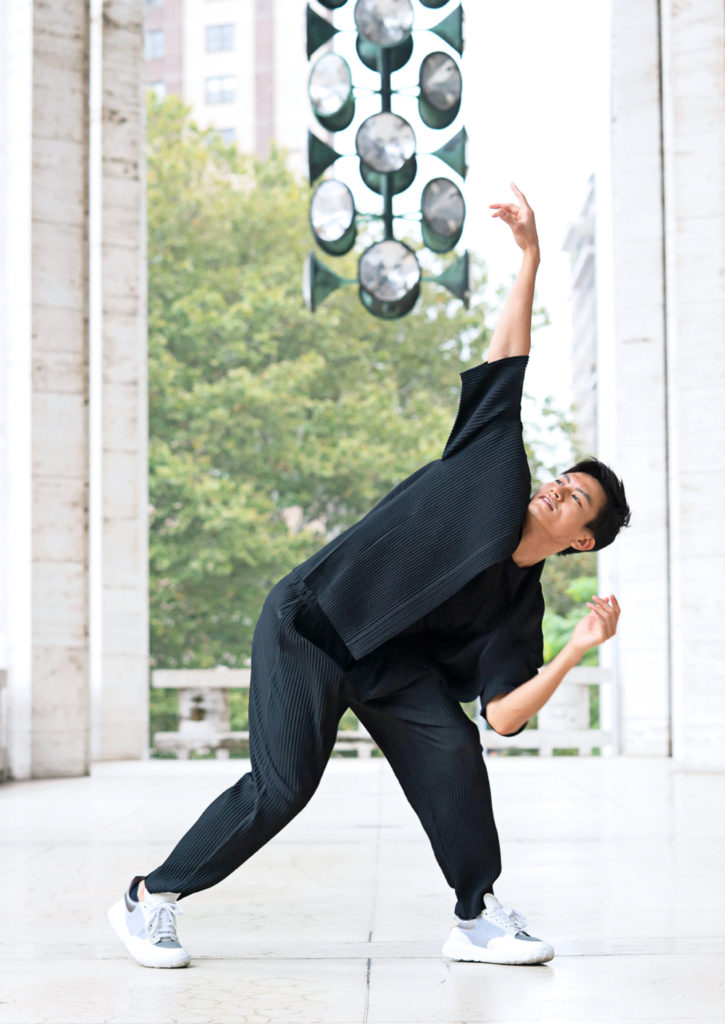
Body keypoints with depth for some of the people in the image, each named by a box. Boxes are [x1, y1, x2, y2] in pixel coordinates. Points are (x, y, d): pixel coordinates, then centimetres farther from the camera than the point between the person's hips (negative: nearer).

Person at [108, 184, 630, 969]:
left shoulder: (519, 602, 1)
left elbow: (505, 715, -8)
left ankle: (477, 917, -2)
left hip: (392, 663, 4)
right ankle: (150, 898, 2)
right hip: (308, 626, -4)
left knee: (452, 750, -18)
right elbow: (507, 356, -4)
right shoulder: (496, 475, -5)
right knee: (282, 787, -14)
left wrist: (577, 650, -16)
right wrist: (529, 260, -9)